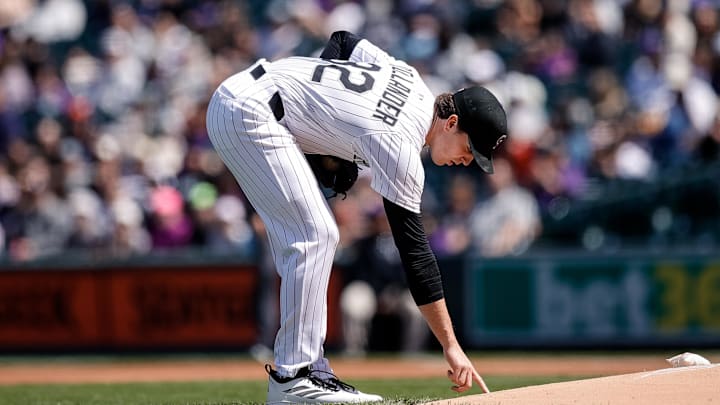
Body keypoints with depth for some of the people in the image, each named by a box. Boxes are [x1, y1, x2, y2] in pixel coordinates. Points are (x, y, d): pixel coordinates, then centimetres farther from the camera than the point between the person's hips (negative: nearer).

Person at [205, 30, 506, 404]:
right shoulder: (401, 149, -18)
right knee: (313, 236, -14)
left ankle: (312, 370, 7)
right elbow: (414, 251, -16)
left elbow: (342, 42, 22)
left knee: (314, 236, 8)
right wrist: (451, 347, -14)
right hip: (249, 109, -10)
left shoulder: (409, 77, 6)